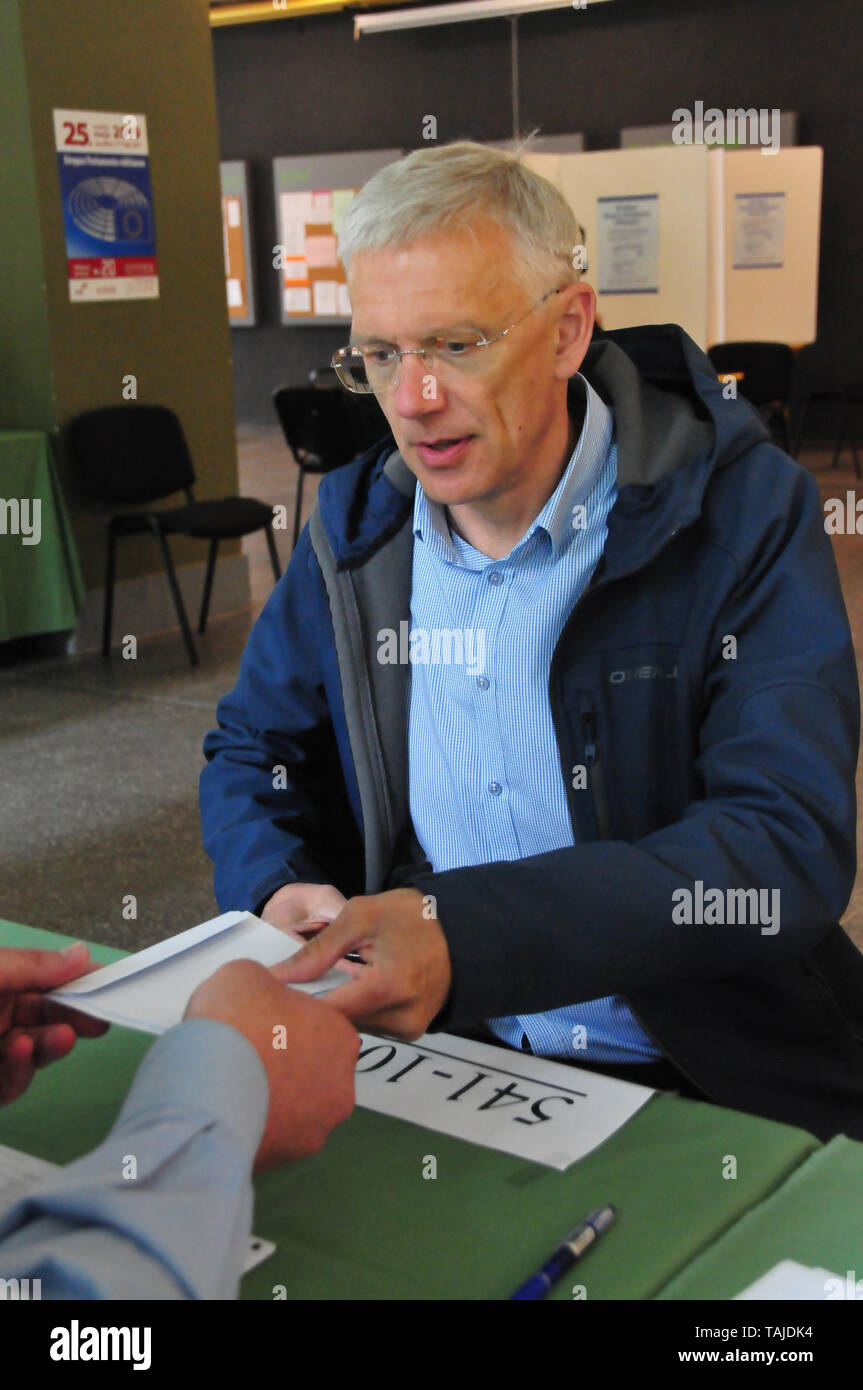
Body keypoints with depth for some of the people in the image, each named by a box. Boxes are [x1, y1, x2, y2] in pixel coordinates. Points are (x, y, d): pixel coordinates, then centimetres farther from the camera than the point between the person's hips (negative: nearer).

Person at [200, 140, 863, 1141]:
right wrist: (280, 890, -7)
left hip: (713, 1089, -3)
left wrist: (464, 935, -32)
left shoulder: (747, 514, -11)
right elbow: (252, 750, 16)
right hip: (432, 1059, 4)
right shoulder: (353, 524, 4)